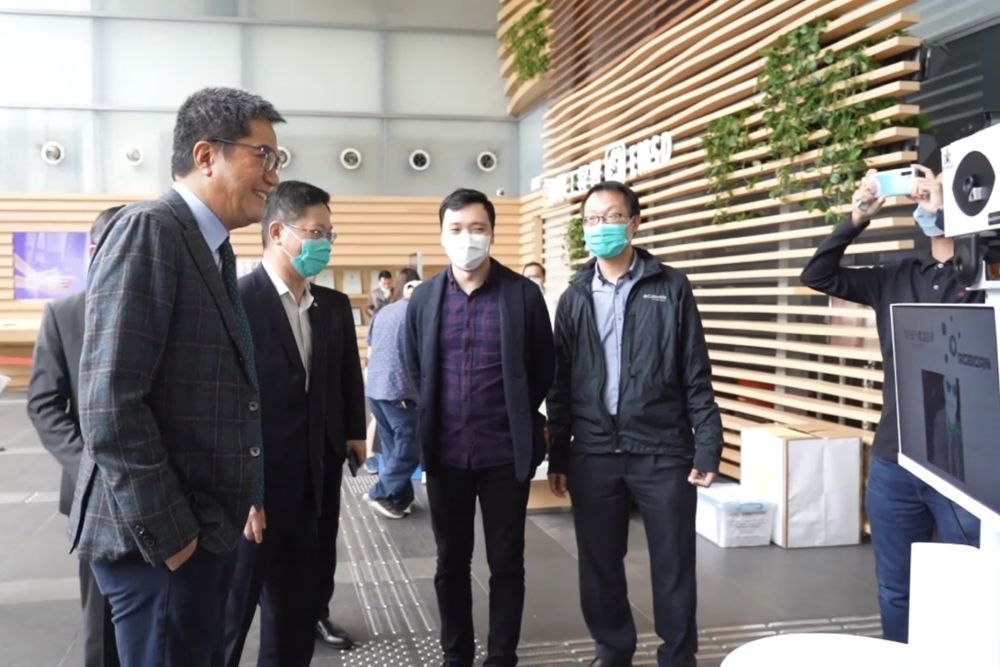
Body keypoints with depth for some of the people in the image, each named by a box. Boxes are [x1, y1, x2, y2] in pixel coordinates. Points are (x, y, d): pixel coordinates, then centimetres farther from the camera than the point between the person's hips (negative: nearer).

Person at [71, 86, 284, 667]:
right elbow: (110, 403, -23)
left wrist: (245, 498, 15)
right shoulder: (148, 231, -16)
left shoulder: (216, 249, 12)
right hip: (159, 537, -9)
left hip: (207, 526, 9)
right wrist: (165, 534, -19)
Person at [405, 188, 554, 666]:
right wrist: (434, 419, 12)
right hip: (445, 454, 3)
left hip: (505, 454, -2)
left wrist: (515, 419, 6)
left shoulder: (523, 294, -6)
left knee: (506, 562, 9)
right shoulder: (424, 298, 2)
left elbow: (543, 371, 2)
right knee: (451, 561, 14)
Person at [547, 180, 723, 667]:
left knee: (673, 565, 7)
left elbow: (696, 376, -1)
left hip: (662, 450, -2)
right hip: (593, 453, 3)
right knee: (599, 564, 11)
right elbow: (560, 384, 9)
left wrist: (707, 447, -6)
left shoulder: (671, 287, 1)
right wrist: (558, 457, 7)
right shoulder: (576, 297, 8)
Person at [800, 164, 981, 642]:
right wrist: (856, 220, -4)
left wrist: (942, 219, -22)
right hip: (893, 462, 5)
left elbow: (963, 321, -26)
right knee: (895, 591, 16)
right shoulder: (898, 278, 8)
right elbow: (817, 276, 9)